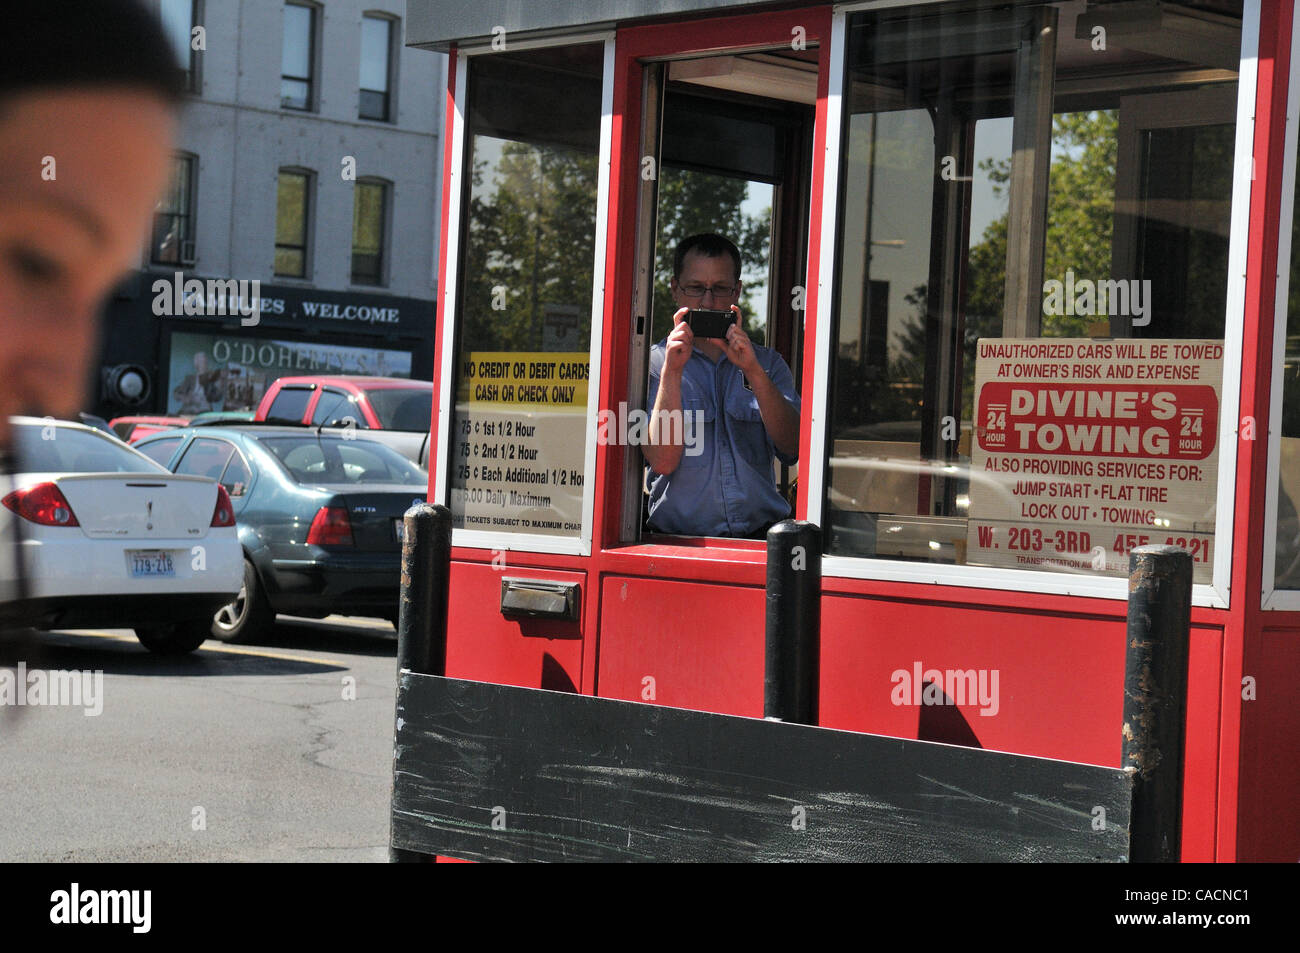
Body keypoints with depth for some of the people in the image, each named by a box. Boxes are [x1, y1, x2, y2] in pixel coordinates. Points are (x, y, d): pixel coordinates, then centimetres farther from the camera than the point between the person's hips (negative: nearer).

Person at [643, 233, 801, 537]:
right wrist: (673, 370, -10)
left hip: (761, 537, 2)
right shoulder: (652, 363, 9)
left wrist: (752, 371, -8)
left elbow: (792, 449, 1)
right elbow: (662, 461, -4)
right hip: (679, 541, -2)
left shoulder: (767, 362, 17)